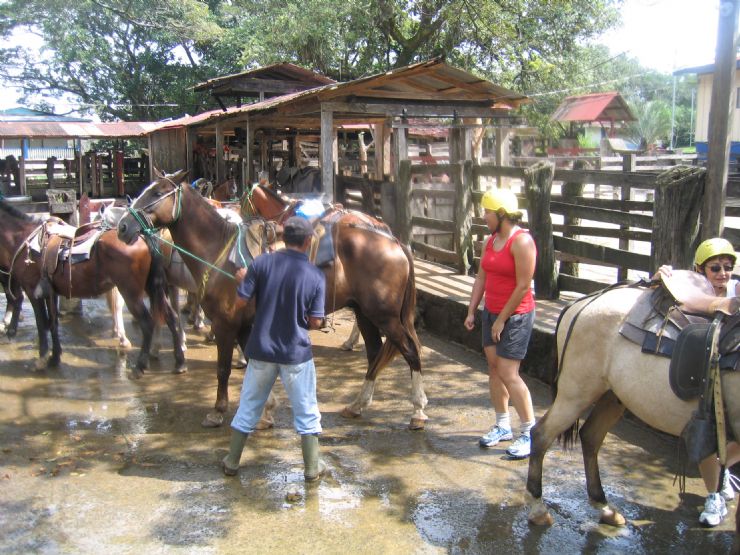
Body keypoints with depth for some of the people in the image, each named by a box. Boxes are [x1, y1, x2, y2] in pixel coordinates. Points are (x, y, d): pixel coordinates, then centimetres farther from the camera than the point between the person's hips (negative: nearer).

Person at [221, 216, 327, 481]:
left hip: (261, 349, 2)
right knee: (306, 411, 13)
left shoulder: (262, 263, -8)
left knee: (249, 406, 18)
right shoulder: (315, 275, -10)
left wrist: (242, 279, 13)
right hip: (296, 352, -2)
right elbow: (316, 322, -9)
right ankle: (312, 467, 21)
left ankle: (231, 461, 29)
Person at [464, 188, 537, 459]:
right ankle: (502, 426, 26)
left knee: (508, 374, -9)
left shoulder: (521, 242, -19)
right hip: (491, 313, 8)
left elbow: (523, 286, -21)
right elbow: (481, 278, 11)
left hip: (516, 316, -8)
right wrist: (471, 311, 6)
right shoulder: (490, 241, 7)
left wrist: (502, 319, -16)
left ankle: (530, 432, 5)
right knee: (494, 369, 12)